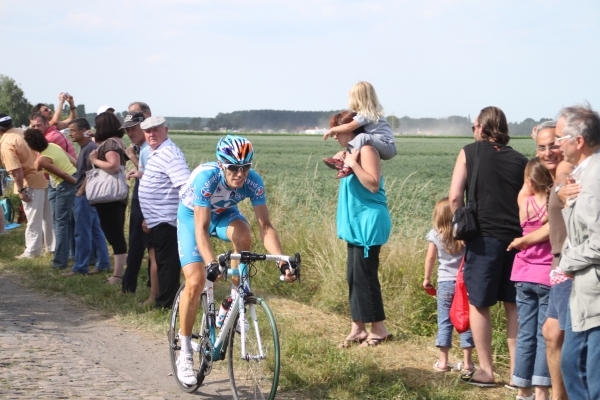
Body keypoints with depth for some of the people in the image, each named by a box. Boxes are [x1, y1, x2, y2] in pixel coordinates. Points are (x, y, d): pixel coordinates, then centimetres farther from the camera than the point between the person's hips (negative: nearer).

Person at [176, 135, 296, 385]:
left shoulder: (253, 181, -28)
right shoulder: (206, 177, -38)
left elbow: (265, 226, -28)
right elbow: (201, 228, -41)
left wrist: (282, 261, -42)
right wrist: (211, 264, -56)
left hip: (223, 213, 3)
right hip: (192, 215, -3)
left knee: (242, 233, -33)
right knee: (195, 282, -17)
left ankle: (235, 302, -13)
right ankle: (185, 354, -3)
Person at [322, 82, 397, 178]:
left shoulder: (365, 115, -15)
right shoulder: (372, 112, 13)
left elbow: (349, 128, -21)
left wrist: (332, 130, -7)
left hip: (388, 147, -10)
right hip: (384, 147, 10)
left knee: (362, 137, -32)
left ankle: (348, 166, -29)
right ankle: (343, 161, 4)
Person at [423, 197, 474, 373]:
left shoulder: (435, 235, -4)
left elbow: (430, 257, 1)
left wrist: (427, 278, 12)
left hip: (445, 283, 0)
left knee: (444, 322, 6)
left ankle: (443, 361, 6)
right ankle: (467, 362, 7)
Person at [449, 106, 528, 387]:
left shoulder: (470, 152, 2)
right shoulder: (520, 160, 11)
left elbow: (455, 197, -5)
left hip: (485, 237, -3)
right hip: (517, 237, 4)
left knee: (478, 303, 8)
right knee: (513, 304, 12)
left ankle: (486, 370, 10)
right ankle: (517, 369, 12)